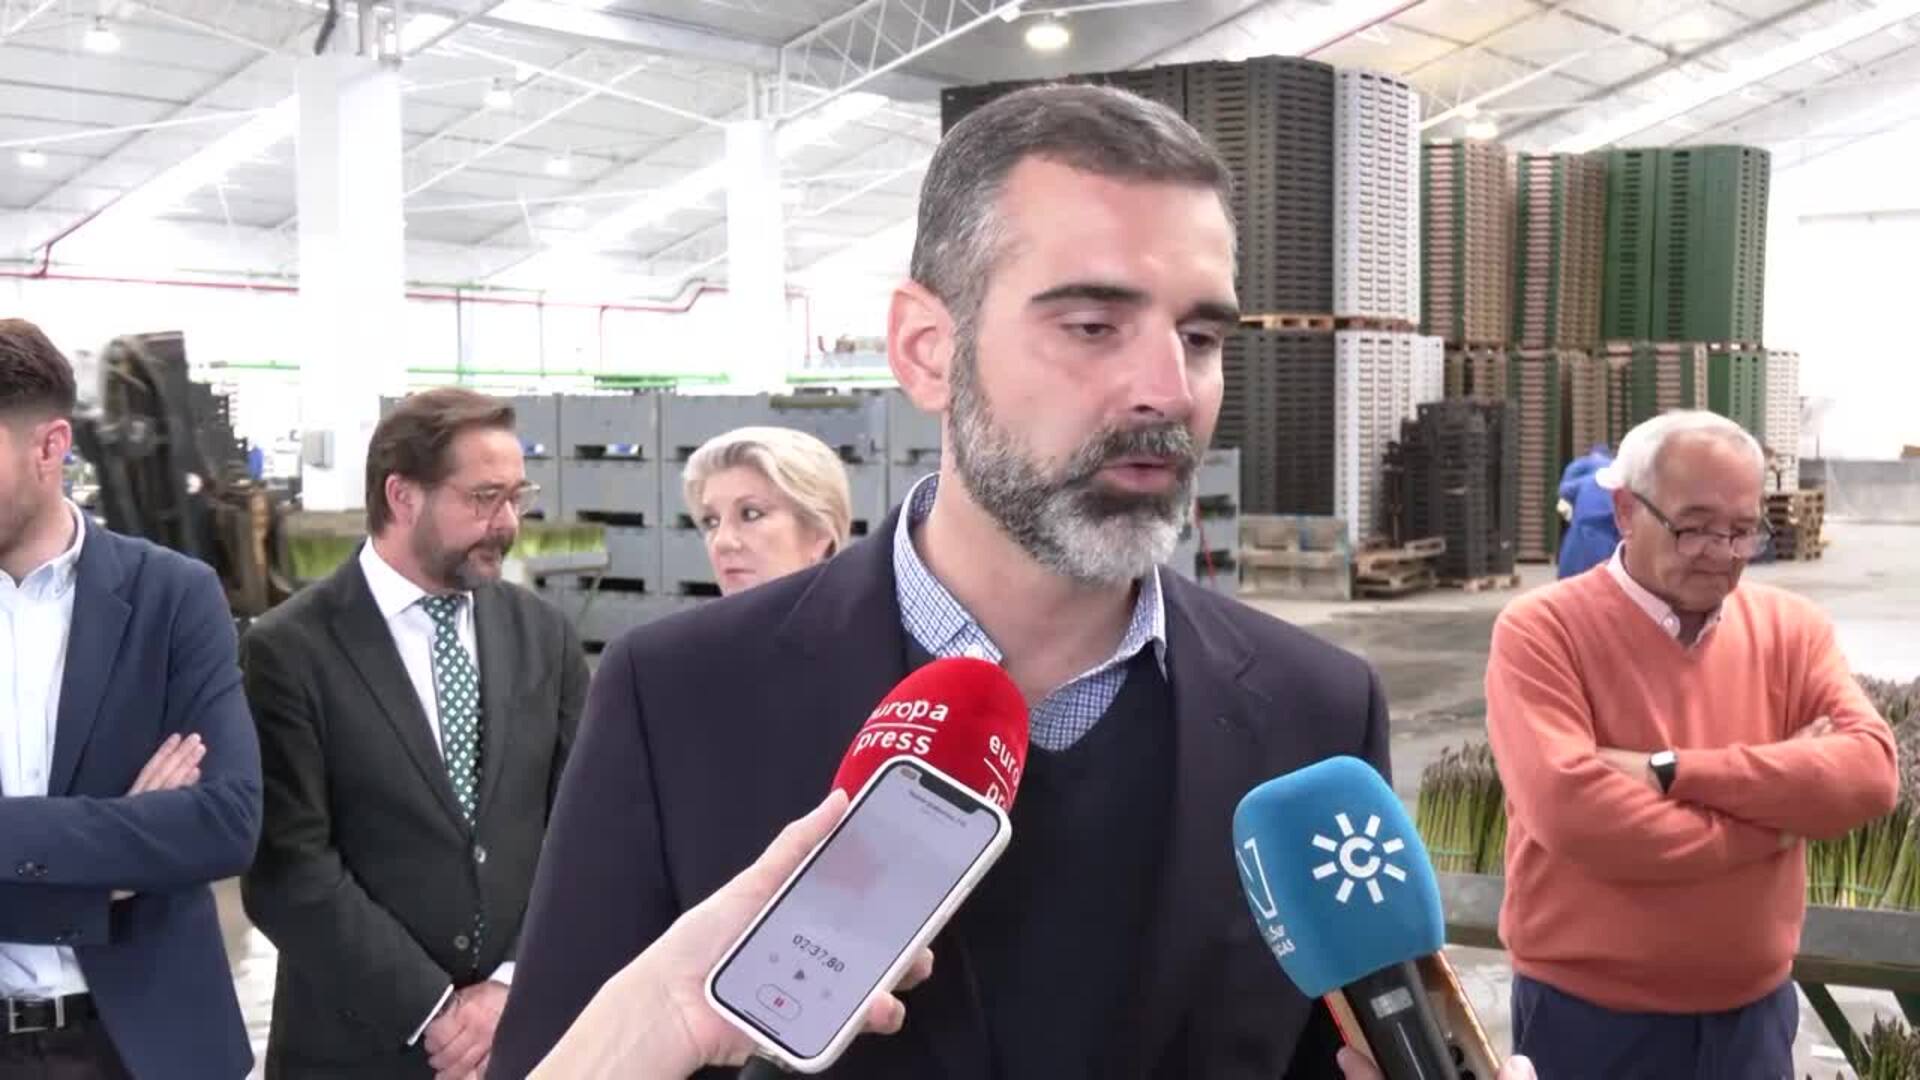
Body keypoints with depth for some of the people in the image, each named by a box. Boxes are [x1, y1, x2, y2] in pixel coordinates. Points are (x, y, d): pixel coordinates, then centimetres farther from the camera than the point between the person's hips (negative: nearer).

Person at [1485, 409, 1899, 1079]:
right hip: (1588, 1016, -4)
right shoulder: (1542, 630, -12)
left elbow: (1870, 773, -12)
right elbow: (1570, 809, -25)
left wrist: (1672, 771, -22)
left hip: (1754, 1011, 4)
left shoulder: (1793, 629, 2)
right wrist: (1773, 813, -14)